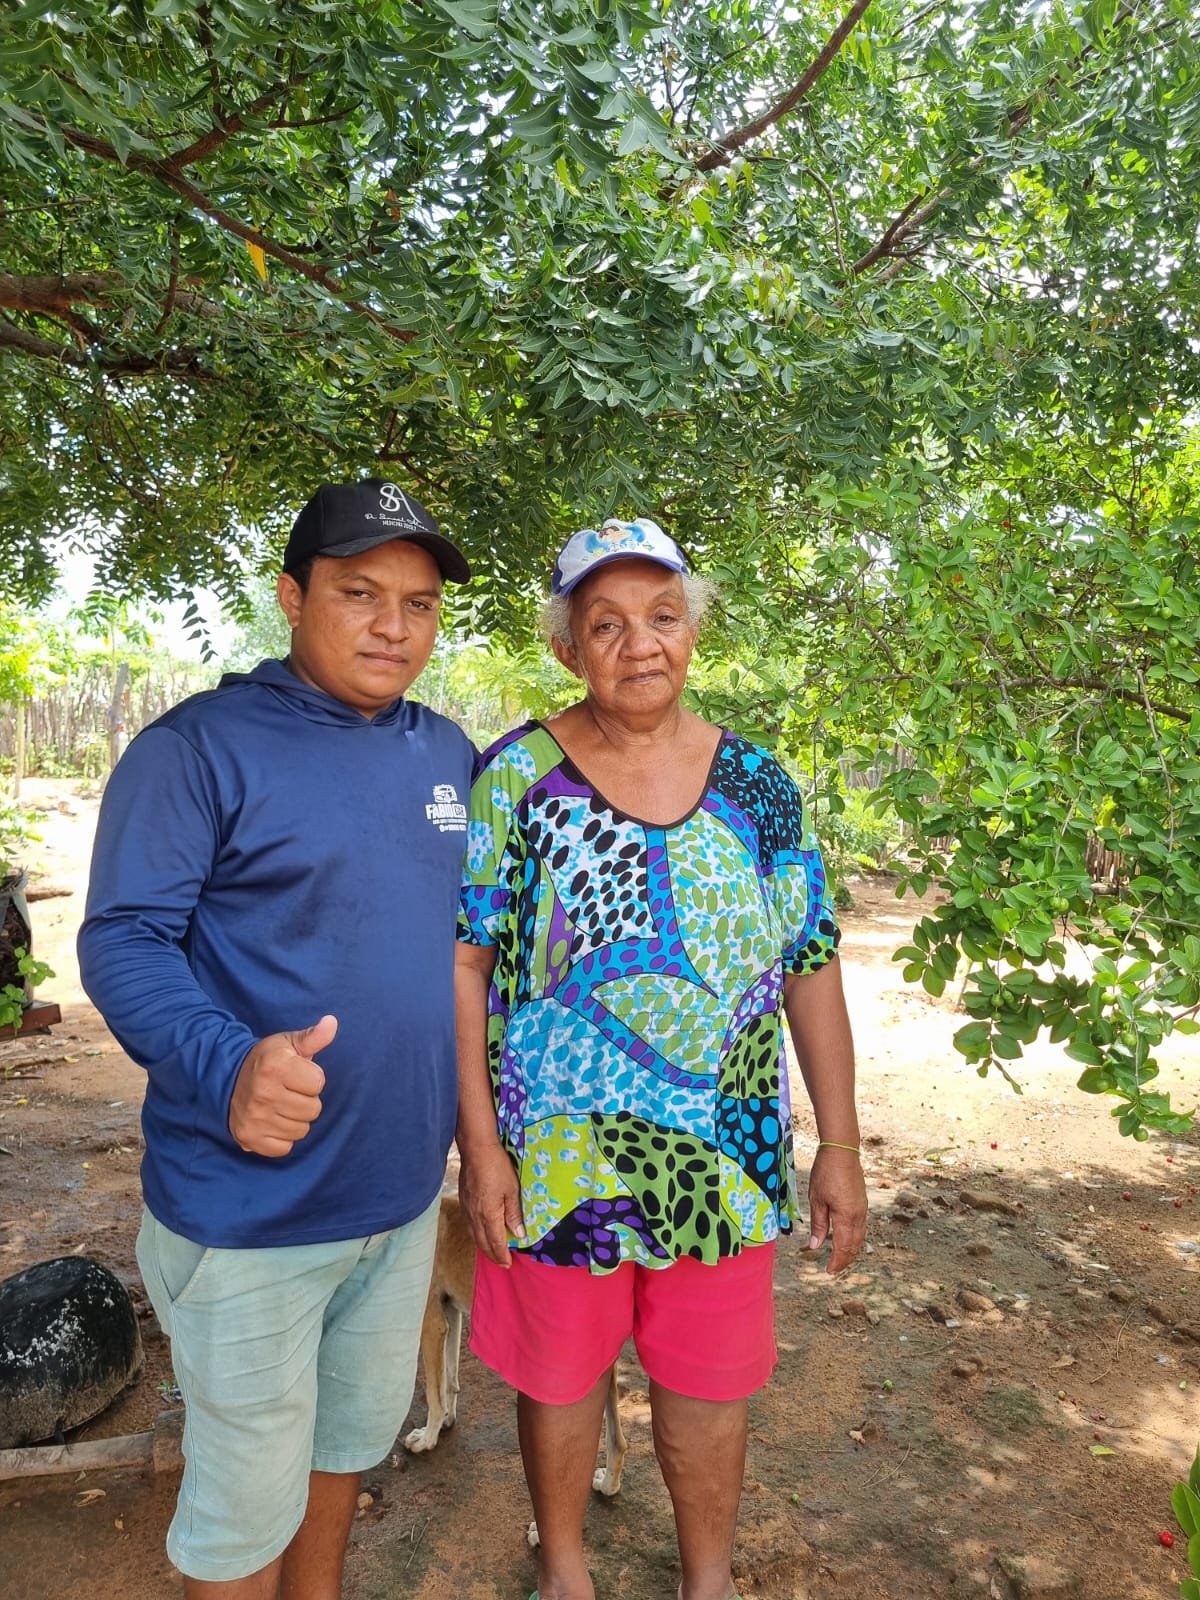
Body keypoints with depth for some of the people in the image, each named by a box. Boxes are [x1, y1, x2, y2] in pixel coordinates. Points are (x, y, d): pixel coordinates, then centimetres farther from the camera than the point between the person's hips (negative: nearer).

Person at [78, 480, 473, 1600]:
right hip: (250, 1211, -6)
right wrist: (227, 1066, -33)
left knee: (355, 1431, 26)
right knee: (247, 1490, 12)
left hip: (405, 1193, 6)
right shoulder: (199, 746, -14)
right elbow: (122, 939, -17)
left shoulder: (448, 752, 4)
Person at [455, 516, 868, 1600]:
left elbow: (811, 965, 1)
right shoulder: (514, 776, -9)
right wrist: (480, 1147, -11)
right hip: (556, 1159, -1)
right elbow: (463, 963, -9)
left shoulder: (757, 785, -2)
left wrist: (840, 1145, 1)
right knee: (560, 1377, 19)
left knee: (710, 1388, 19)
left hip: (726, 1162, 2)